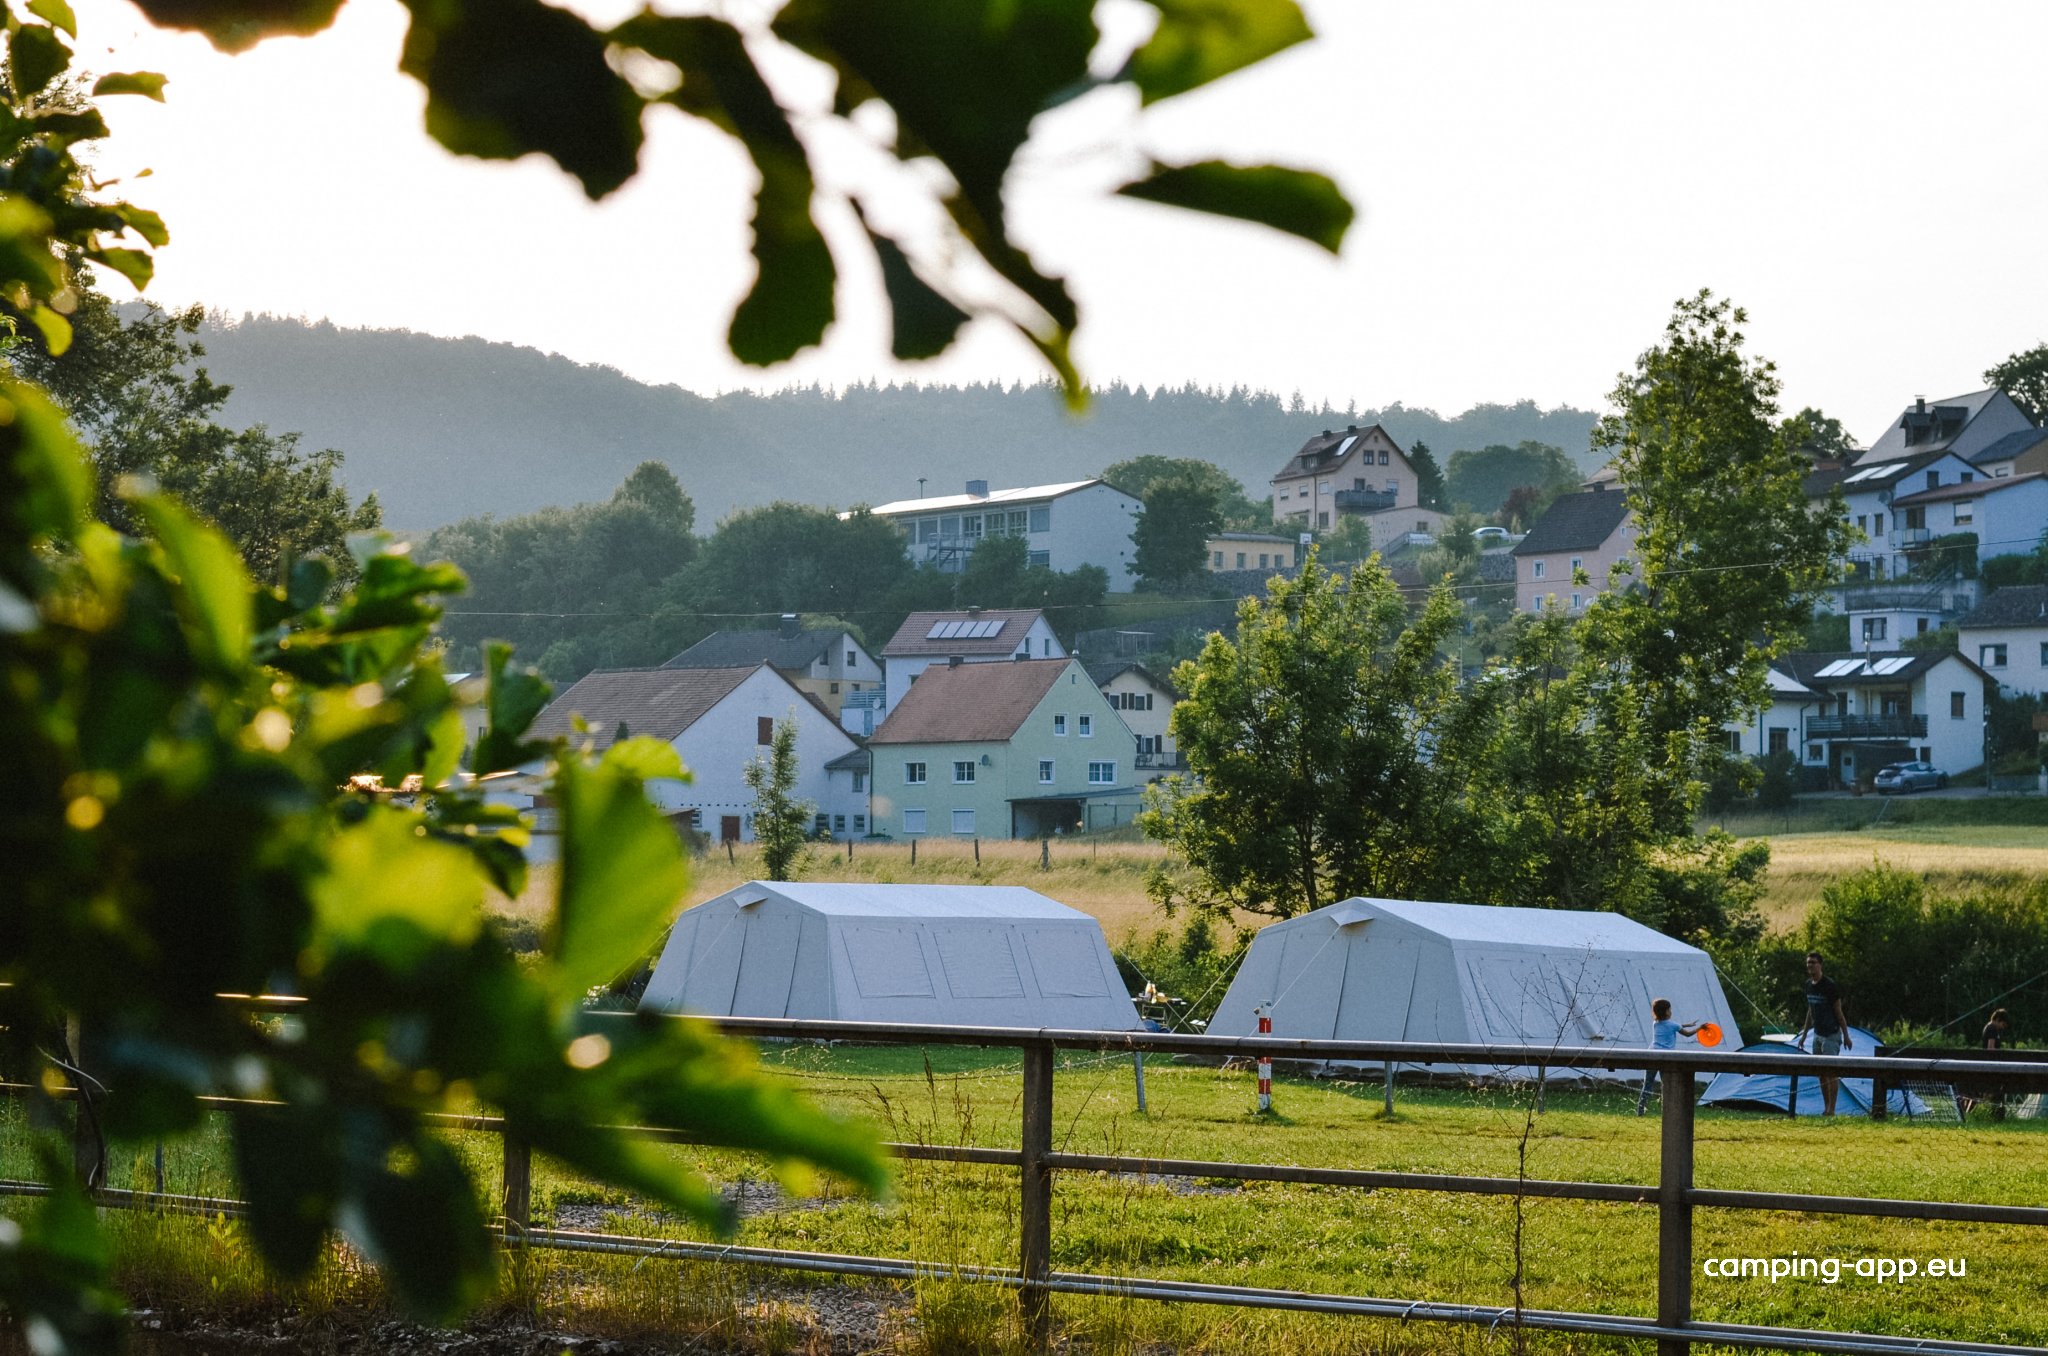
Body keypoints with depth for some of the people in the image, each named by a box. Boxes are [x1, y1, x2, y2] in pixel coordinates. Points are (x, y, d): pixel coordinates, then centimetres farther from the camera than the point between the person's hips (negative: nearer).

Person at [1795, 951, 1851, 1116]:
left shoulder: (1829, 986, -15)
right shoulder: (1809, 985, 8)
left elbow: (1839, 1013, -12)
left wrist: (1846, 1036, -10)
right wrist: (1804, 1035, 20)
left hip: (1831, 1035, -8)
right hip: (1817, 1034, 8)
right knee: (1821, 1073, 11)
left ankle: (1831, 1110, -8)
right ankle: (1825, 1108, 18)